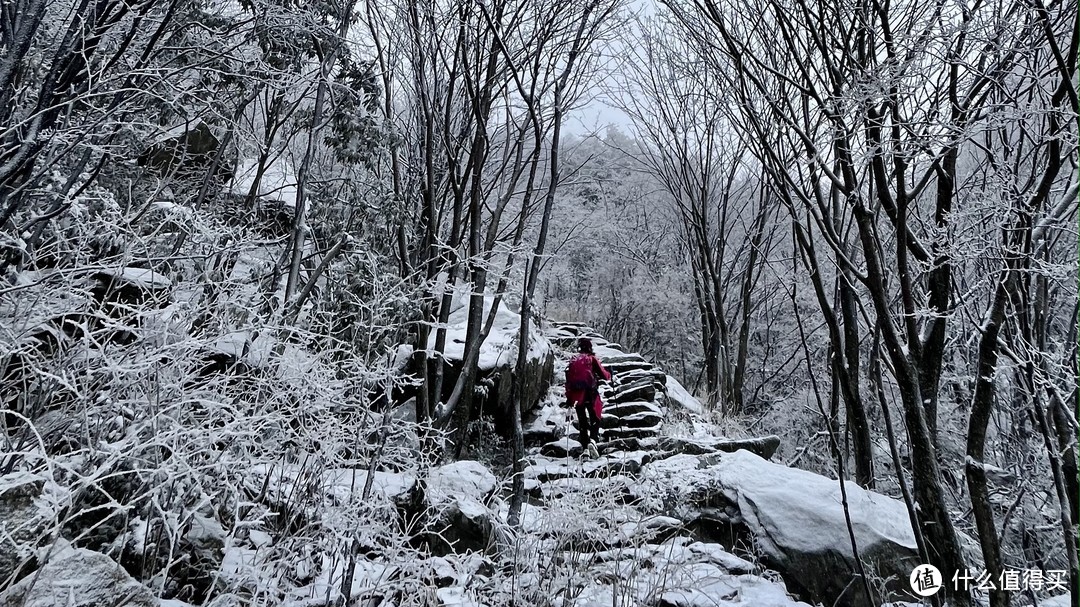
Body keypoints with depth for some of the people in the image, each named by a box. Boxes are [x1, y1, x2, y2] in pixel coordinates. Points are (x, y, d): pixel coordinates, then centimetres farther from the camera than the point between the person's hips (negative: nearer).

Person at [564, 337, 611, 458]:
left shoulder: (572, 361, 11)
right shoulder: (592, 359, 0)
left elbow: (568, 381, 11)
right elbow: (603, 375, -2)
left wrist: (569, 398, 16)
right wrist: (609, 376, 21)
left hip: (576, 395, 4)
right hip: (590, 394, -3)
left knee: (582, 421, 12)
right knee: (595, 419, 4)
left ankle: (585, 447, 9)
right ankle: (593, 440, -19)